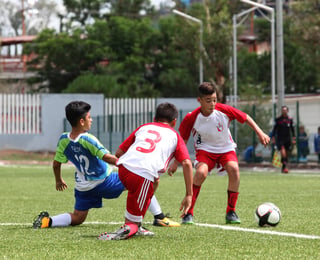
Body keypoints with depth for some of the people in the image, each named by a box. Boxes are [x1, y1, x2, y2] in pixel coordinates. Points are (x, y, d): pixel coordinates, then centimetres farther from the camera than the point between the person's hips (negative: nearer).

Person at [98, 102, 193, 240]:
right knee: (133, 224, 7)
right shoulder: (174, 136, 23)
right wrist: (189, 195, 8)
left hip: (123, 167, 4)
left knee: (154, 182, 36)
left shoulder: (144, 127, 31)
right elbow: (187, 163, 9)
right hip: (145, 176, -4)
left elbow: (118, 152, 27)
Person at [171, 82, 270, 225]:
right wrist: (176, 161, -5)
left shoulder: (224, 110, -18)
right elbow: (182, 140, -5)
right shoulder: (192, 118, -20)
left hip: (226, 148, 1)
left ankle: (231, 213, -13)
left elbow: (245, 117, -2)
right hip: (205, 149, -1)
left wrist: (260, 133, -8)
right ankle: (188, 212, -20)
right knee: (201, 172, -31)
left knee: (234, 169, -27)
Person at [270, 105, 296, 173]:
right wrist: (273, 138, 0)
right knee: (282, 152, -19)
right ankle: (284, 167, -24)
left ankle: (283, 168, 13)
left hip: (288, 139, 3)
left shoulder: (290, 119, 7)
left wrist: (293, 138, 8)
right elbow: (274, 129, 6)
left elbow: (292, 129, 13)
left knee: (286, 154, 4)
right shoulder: (278, 119, 2)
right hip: (280, 139, -3)